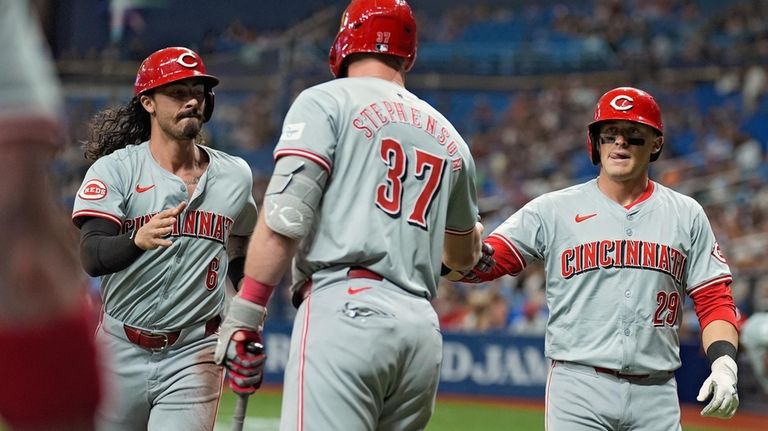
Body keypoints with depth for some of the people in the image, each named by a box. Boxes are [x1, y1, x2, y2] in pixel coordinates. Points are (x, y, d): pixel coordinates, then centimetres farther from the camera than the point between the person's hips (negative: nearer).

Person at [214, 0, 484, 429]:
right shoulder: (448, 138, 23)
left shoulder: (326, 102, 6)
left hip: (344, 308, -6)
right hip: (423, 331, 6)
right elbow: (464, 255, 39)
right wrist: (476, 232, 63)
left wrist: (243, 314, -8)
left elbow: (286, 218, -9)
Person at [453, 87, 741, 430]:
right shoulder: (553, 209, 5)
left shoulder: (686, 215, 11)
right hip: (578, 386, -2)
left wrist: (724, 363, -8)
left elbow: (714, 299, 9)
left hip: (656, 394, 2)